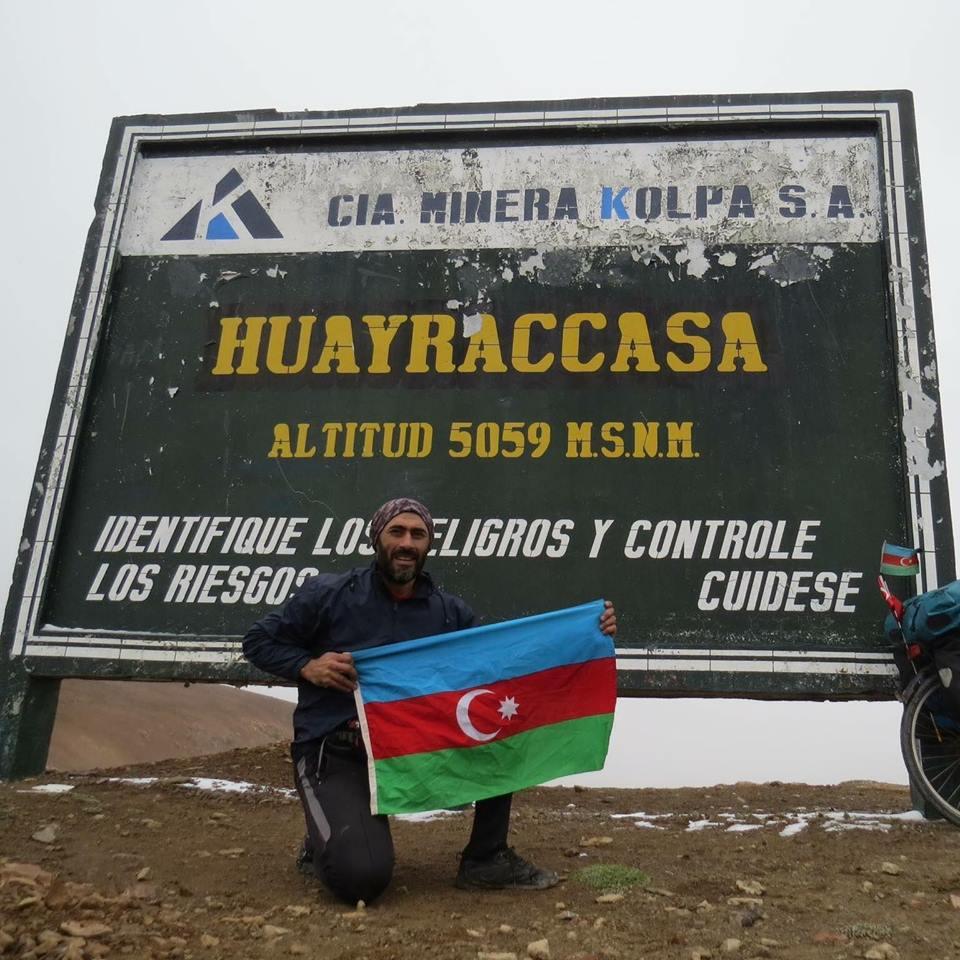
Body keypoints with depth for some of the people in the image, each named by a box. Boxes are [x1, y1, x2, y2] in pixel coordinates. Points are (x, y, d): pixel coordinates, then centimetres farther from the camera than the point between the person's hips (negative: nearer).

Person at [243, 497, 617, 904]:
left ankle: (486, 858, 0)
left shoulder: (449, 612, 2)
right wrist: (308, 666, -16)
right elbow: (258, 641, 3)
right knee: (361, 877, -25)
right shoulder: (329, 593, -6)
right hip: (336, 754, -4)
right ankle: (324, 846, 14)